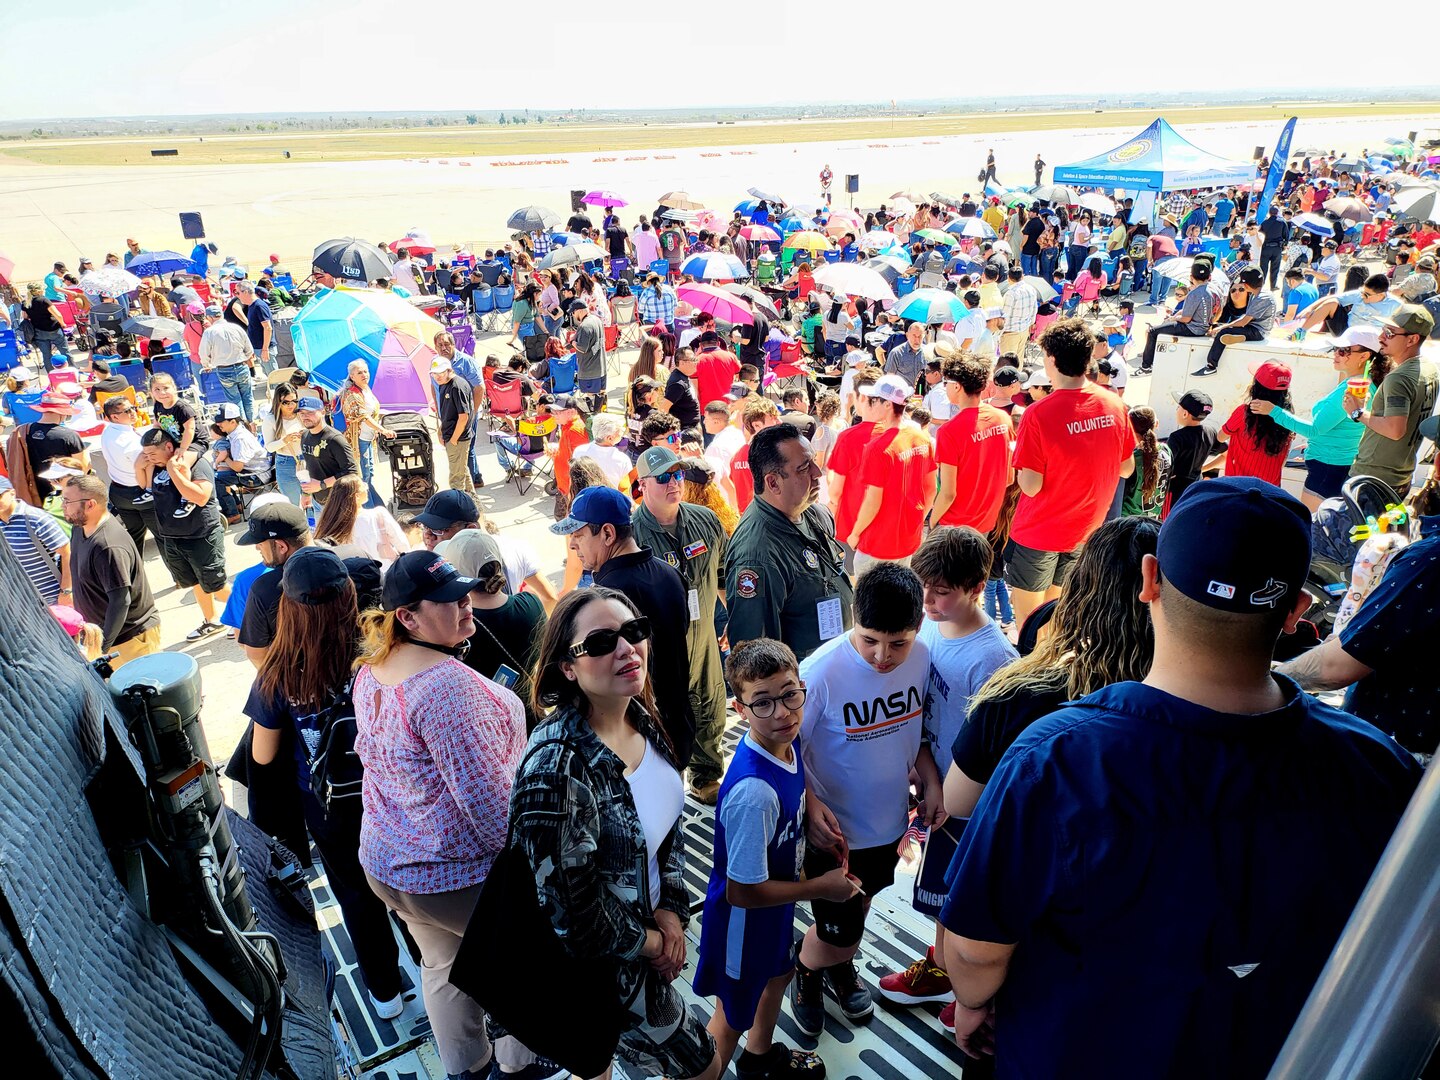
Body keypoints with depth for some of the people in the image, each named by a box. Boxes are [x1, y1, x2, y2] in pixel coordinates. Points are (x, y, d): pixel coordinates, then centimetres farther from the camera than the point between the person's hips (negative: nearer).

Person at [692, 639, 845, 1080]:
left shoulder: (784, 744, -16)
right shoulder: (753, 792, -40)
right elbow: (742, 892, -30)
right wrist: (820, 888, -19)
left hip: (774, 904, 9)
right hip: (744, 920, -8)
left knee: (778, 973, 33)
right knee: (733, 1016, 17)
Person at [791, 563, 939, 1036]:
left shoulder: (922, 658, -15)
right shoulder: (821, 672, -31)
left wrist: (931, 784, -7)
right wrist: (810, 804, -31)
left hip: (889, 819, 5)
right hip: (835, 829, -5)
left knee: (860, 904, 28)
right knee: (839, 930, 6)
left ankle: (839, 966, 58)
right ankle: (805, 969, 42)